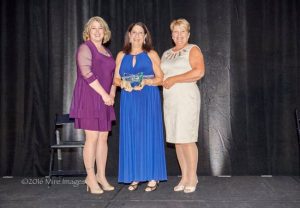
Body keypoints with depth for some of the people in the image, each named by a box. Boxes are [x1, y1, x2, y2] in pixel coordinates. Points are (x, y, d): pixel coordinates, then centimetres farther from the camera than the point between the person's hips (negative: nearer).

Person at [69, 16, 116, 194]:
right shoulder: (85, 48, -2)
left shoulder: (107, 52, 20)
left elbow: (112, 75, 21)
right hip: (89, 98, -7)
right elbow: (87, 73, -14)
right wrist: (104, 94, -16)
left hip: (105, 99, 7)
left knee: (103, 137, 5)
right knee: (92, 138, -8)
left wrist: (112, 94, 3)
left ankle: (101, 176, 13)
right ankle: (91, 177, 1)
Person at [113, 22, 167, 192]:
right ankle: (134, 177, 9)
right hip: (129, 100, 3)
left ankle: (153, 177, 3)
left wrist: (146, 82, -17)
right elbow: (116, 79, 10)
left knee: (149, 134, -3)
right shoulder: (121, 55, 12)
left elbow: (160, 78, 0)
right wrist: (123, 84, -11)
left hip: (149, 99, -3)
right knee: (131, 136, 2)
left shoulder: (152, 55, 5)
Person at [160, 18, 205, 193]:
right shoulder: (166, 54, 19)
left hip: (187, 98, -6)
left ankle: (192, 177, 6)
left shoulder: (193, 50, 0)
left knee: (187, 139, -7)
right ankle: (184, 177, 15)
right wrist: (163, 81, 3)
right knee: (177, 139, 6)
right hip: (169, 100, 6)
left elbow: (199, 72, -16)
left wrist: (174, 79, -14)